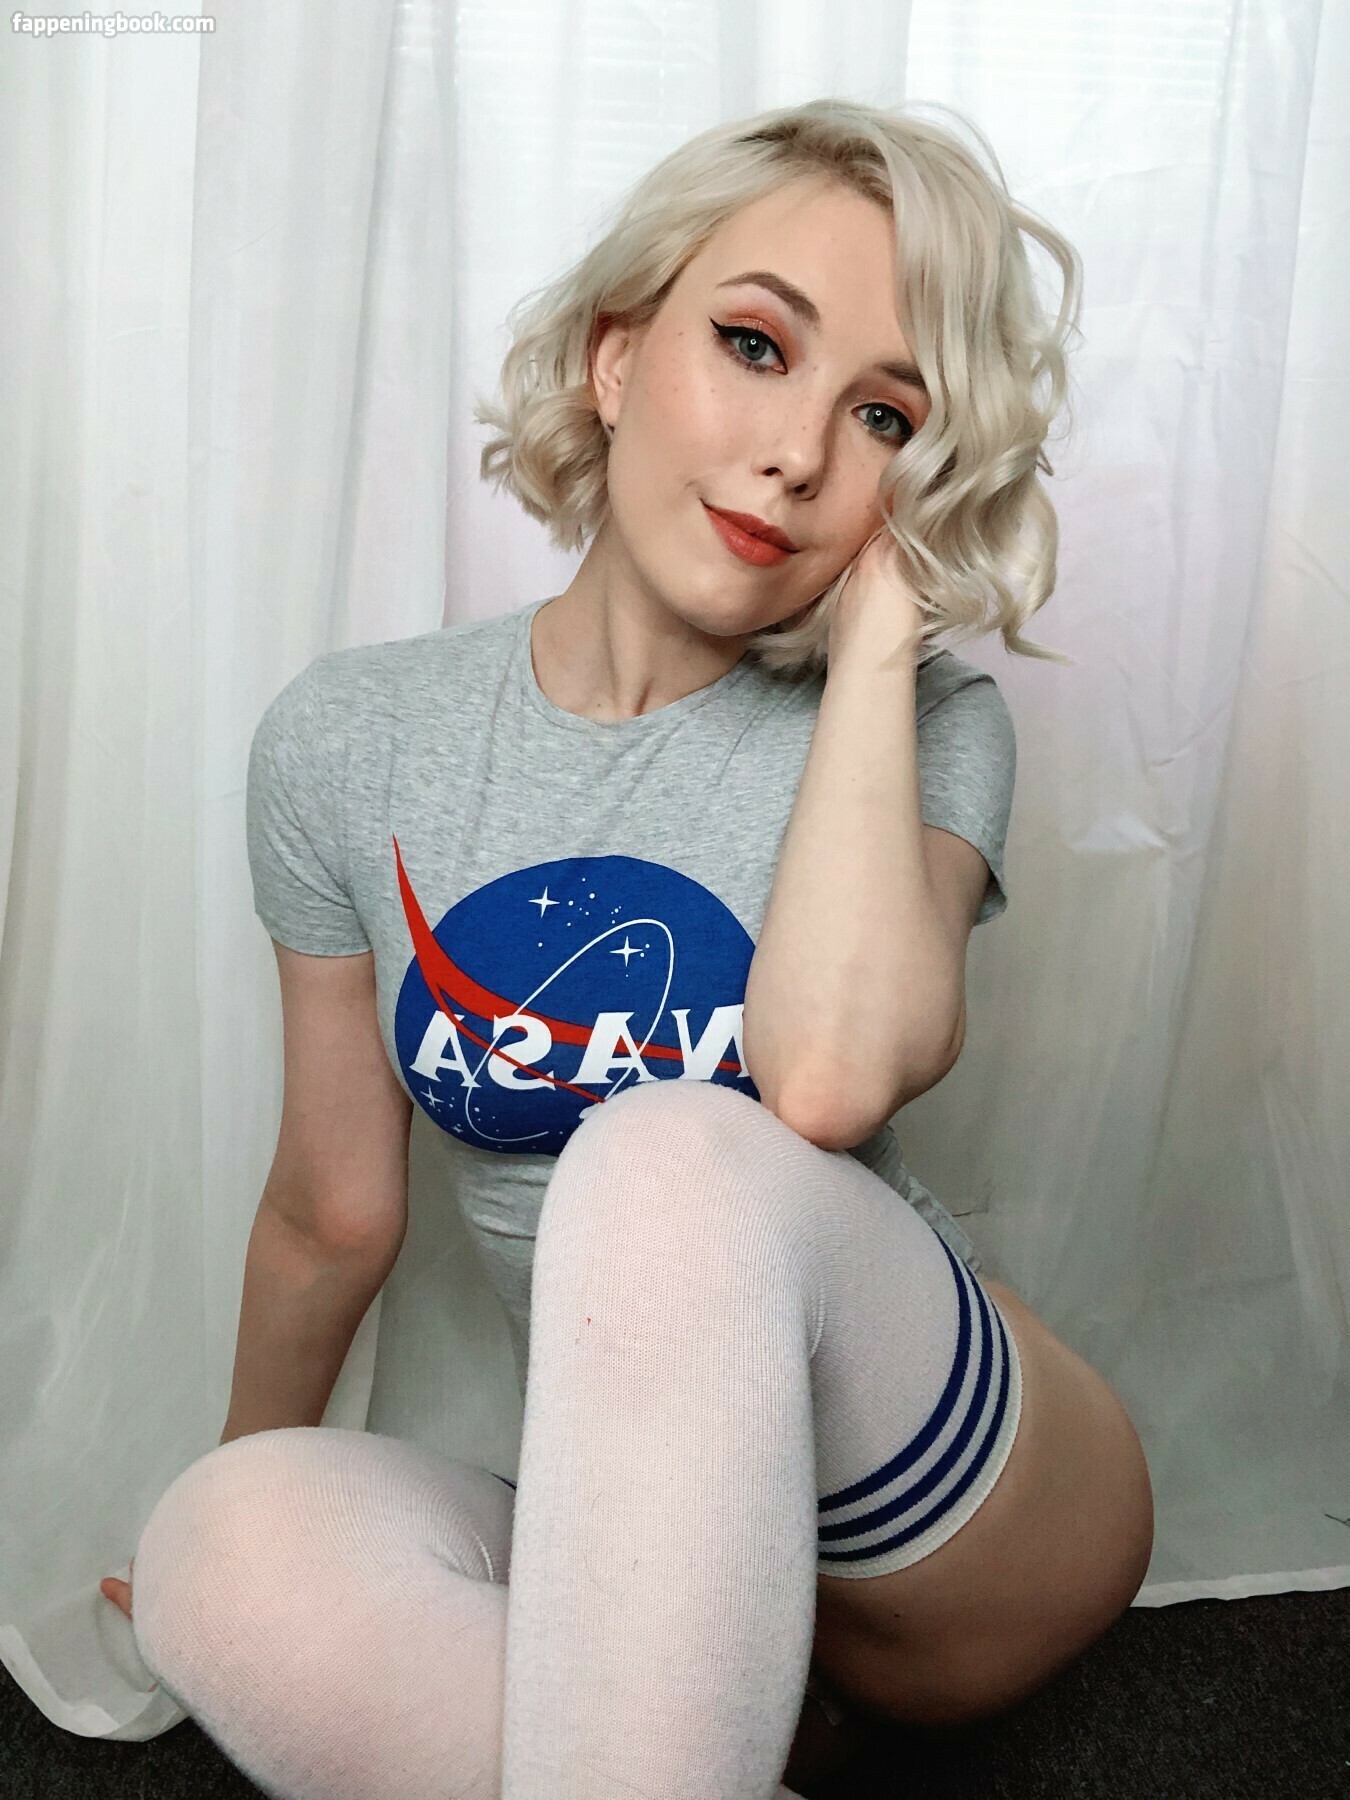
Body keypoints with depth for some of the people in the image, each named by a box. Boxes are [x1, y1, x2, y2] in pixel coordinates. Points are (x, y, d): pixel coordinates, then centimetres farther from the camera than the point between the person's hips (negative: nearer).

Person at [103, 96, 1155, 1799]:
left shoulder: (925, 727, -7)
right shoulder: (351, 744, -3)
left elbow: (832, 1077, -30)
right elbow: (334, 1212, 8)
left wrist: (877, 634, -19)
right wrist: (237, 1482, 19)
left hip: (972, 1516, -1)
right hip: (652, 1546, 2)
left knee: (674, 1158, -32)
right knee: (229, 1546, -29)